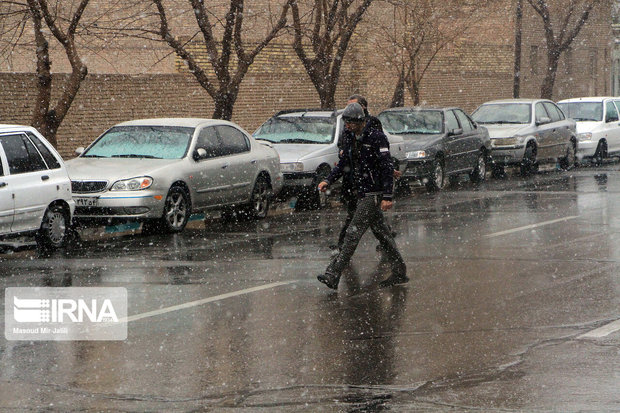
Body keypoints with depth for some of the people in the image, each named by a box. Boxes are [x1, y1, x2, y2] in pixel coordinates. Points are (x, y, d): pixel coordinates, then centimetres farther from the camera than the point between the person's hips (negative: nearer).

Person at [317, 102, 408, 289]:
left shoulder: (377, 138, -13)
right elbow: (343, 165, 15)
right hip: (362, 195, 9)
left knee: (353, 233, -13)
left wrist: (387, 196, -20)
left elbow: (387, 167, -16)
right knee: (382, 234, 14)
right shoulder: (350, 141, 12)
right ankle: (399, 272, 21)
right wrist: (328, 181, -3)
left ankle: (332, 275, -17)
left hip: (374, 195, -9)